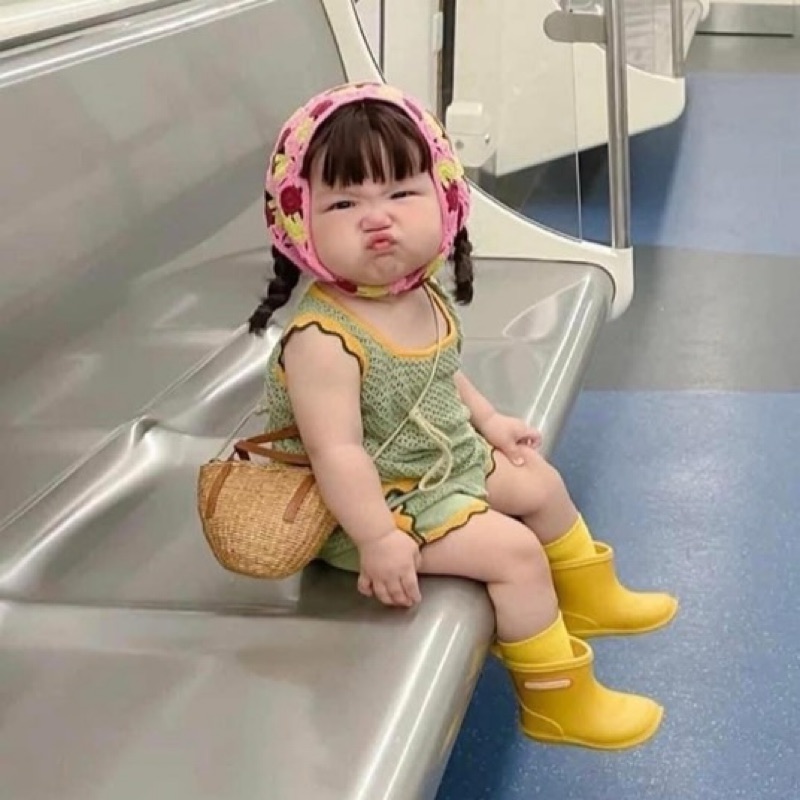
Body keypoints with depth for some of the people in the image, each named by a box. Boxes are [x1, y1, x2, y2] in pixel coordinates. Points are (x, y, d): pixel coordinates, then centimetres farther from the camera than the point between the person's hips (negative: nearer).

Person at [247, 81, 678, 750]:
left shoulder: (427, 297, -5)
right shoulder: (322, 339, -34)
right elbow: (337, 451, -35)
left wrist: (488, 420, 16)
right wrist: (377, 539, -34)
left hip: (451, 460, 10)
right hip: (382, 499, -10)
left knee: (541, 482, 20)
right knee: (513, 550, -15)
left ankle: (589, 600, 48)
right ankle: (559, 700, 3)